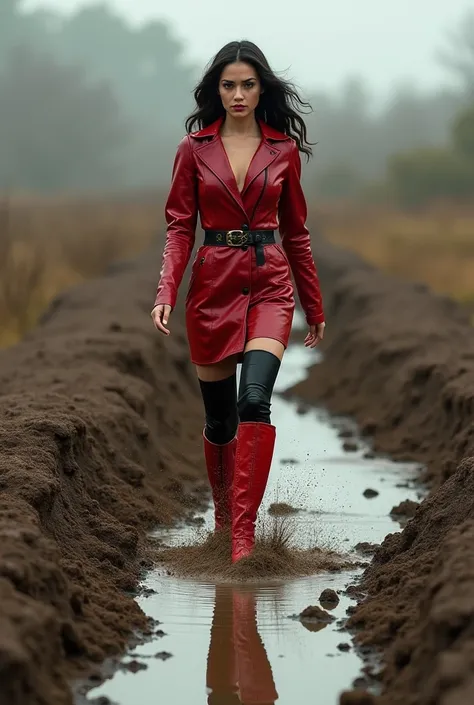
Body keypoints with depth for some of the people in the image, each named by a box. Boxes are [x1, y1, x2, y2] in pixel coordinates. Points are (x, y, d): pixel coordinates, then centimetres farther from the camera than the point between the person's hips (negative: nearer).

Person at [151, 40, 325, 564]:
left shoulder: (283, 150, 4)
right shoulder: (195, 147, 2)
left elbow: (295, 231, 12)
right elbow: (179, 226, 1)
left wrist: (315, 306, 15)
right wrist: (166, 293, -13)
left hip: (270, 284, -1)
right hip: (213, 284, 1)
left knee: (255, 398, -22)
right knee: (219, 417, 8)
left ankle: (244, 530, -22)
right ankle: (222, 510, 33)